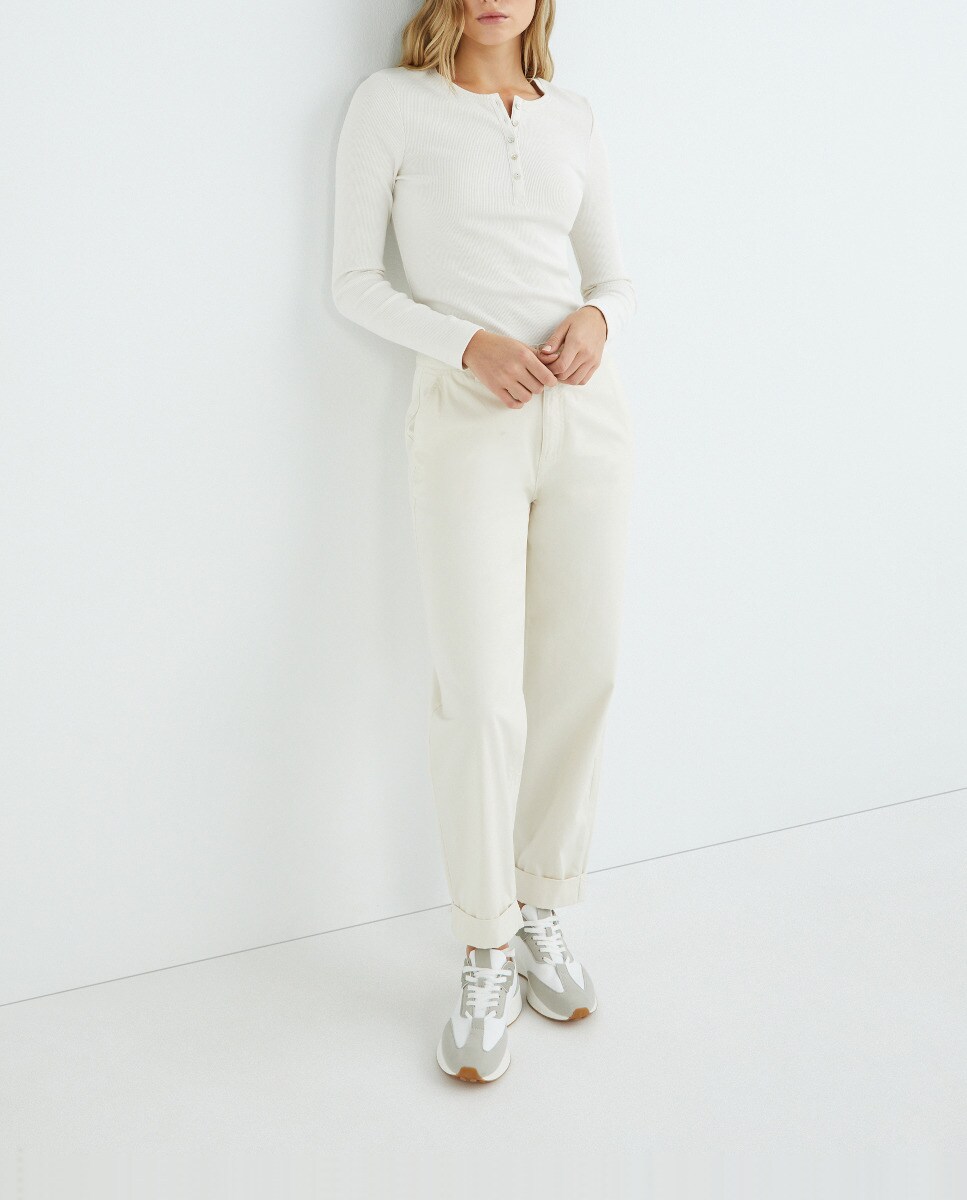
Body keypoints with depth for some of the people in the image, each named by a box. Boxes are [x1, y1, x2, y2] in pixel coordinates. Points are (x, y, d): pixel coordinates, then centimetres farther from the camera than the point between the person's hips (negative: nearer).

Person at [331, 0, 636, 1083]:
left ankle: (542, 915, 22)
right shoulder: (392, 101, 4)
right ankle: (486, 955, 8)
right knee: (482, 699, -9)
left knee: (579, 676, 4)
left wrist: (595, 320, -7)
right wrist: (468, 341, -15)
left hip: (584, 407, 4)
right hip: (467, 414, -4)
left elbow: (613, 274, 17)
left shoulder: (571, 115, 15)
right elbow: (354, 281, 0)